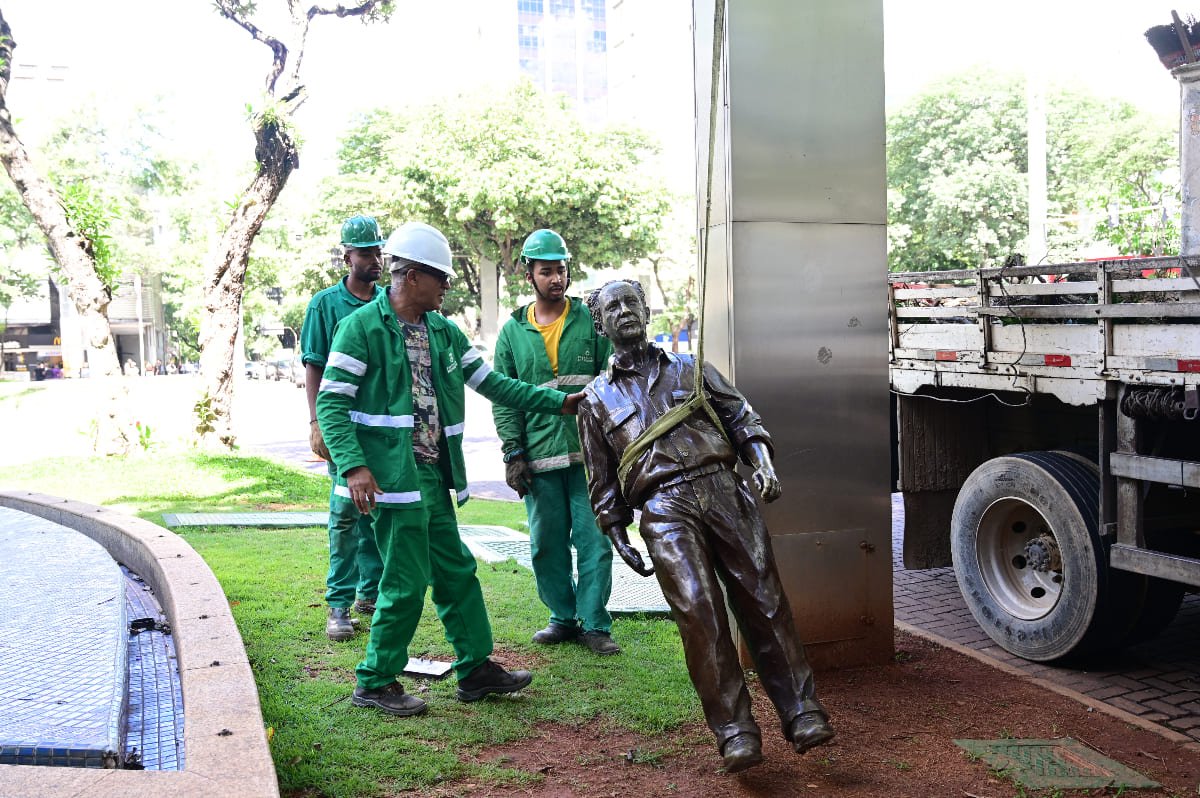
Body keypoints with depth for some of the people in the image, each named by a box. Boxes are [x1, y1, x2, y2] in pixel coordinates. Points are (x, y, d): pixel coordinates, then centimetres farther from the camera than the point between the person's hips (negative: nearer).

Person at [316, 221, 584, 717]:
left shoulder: (443, 331, 13)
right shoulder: (362, 327, -9)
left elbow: (492, 383, 16)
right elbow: (331, 402, -12)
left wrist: (560, 401, 9)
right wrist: (353, 466, -23)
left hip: (433, 474, 8)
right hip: (391, 475, -8)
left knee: (456, 572, 14)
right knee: (407, 580, -3)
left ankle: (476, 669, 26)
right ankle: (375, 683, 13)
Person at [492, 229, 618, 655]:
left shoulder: (590, 319, 4)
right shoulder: (513, 332, 8)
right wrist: (513, 454, 1)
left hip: (589, 451, -2)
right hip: (539, 457, 2)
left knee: (594, 539, -1)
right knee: (547, 544, 8)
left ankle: (594, 624, 10)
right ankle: (564, 617, 23)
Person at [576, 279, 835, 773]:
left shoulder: (690, 369, 23)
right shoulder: (596, 401, 20)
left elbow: (740, 417, 15)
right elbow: (602, 484, 19)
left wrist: (763, 463, -2)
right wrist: (619, 539, 10)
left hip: (723, 490, 1)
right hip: (664, 508, -1)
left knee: (763, 598, -7)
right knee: (698, 612, -16)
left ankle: (802, 714, -3)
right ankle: (735, 732, -11)